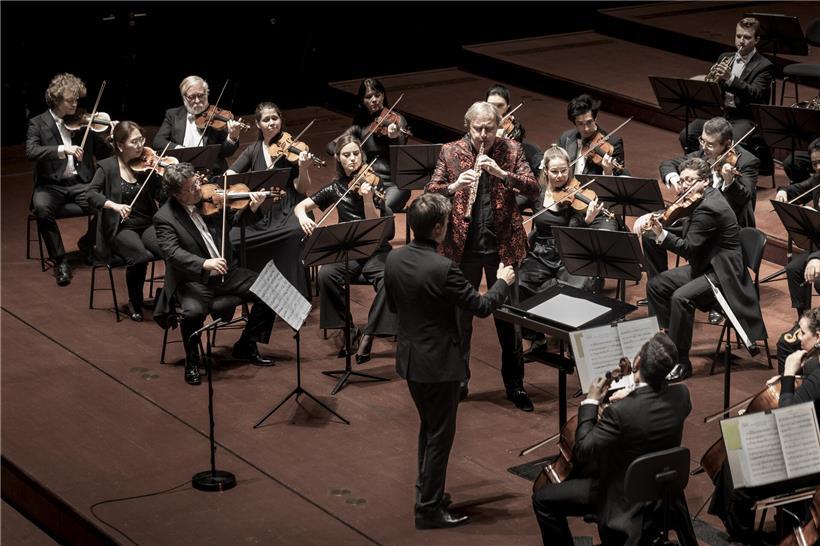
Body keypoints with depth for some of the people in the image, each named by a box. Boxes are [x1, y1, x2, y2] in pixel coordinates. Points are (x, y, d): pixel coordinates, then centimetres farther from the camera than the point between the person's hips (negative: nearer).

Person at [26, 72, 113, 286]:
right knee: (42, 208, -35)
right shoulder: (38, 124, 3)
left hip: (80, 183, 2)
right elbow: (31, 152, -16)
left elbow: (105, 154, 10)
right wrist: (62, 150, -28)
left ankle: (88, 243, 6)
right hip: (51, 185, -2)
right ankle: (60, 261, -17)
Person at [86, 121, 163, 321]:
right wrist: (113, 205, -30)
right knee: (140, 256, -32)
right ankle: (135, 303, -5)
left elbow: (161, 198, -2)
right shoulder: (107, 167, -1)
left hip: (148, 224, 3)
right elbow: (92, 194, -13)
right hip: (120, 228, -3)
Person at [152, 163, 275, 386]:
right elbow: (172, 253, -25)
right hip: (193, 280, -5)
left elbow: (233, 222, 17)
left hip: (226, 272, 6)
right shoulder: (164, 218, -11)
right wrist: (204, 264, -40)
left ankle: (246, 347, 11)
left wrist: (251, 208, -3)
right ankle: (192, 362, -6)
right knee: (193, 312, -35)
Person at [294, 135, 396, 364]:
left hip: (376, 248, -2)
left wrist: (368, 198, -30)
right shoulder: (336, 188, 6)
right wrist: (303, 217, -14)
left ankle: (368, 336, -21)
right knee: (326, 275, -29)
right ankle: (349, 329, -14)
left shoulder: (372, 183, -3)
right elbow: (301, 206, 9)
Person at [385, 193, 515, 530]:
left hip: (410, 359, 7)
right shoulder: (442, 269, -25)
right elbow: (481, 307, -16)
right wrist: (503, 282, 2)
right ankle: (429, 509, 9)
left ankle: (427, 491, 35)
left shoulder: (394, 260, -3)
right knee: (440, 436, 4)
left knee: (428, 427, 24)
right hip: (439, 363, -7)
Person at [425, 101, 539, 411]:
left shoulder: (511, 151, -1)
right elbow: (430, 192, -3)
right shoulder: (450, 153, -1)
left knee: (509, 317, 8)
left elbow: (533, 190, -8)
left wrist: (502, 172, -23)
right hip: (463, 246, 0)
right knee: (460, 316, 10)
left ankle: (515, 385, 20)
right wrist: (454, 186, -23)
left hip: (502, 246, 0)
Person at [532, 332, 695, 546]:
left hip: (625, 497, -6)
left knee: (543, 499, 3)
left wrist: (590, 402, -17)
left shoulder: (621, 412, -35)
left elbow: (582, 452, -25)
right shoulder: (681, 395, -16)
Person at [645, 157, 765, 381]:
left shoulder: (709, 208, -22)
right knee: (656, 285, 5)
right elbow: (688, 236, 10)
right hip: (705, 266, 11)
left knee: (681, 297, -31)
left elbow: (688, 247, -26)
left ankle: (681, 362, -21)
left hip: (722, 273, -11)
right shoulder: (707, 198, 9)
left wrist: (661, 234, -36)